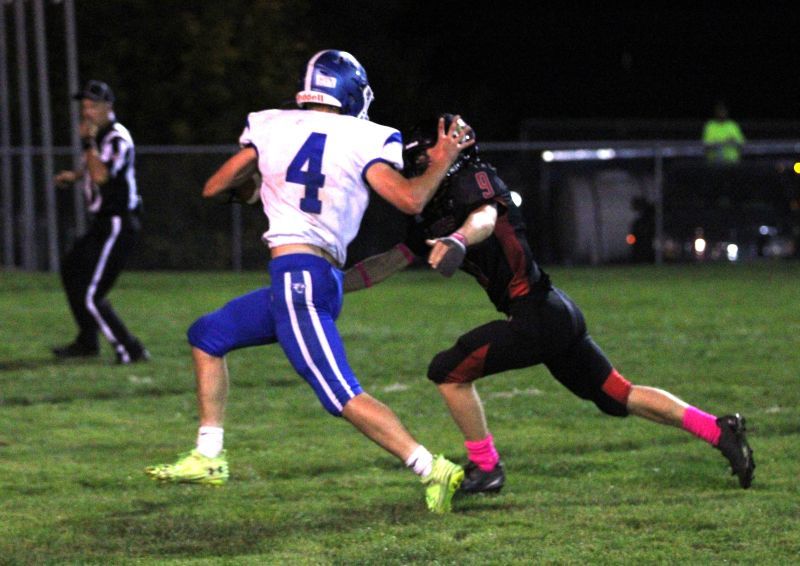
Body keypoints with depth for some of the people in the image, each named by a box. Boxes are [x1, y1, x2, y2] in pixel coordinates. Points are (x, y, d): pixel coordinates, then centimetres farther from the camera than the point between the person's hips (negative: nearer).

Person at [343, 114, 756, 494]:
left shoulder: (472, 180, -9)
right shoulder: (435, 216, 19)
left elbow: (486, 218, -31)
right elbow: (392, 261, 22)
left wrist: (457, 240, -54)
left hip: (538, 317, -10)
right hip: (558, 316, 10)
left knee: (450, 372, -5)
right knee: (617, 396, 13)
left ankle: (485, 469, 3)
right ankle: (719, 431, 13)